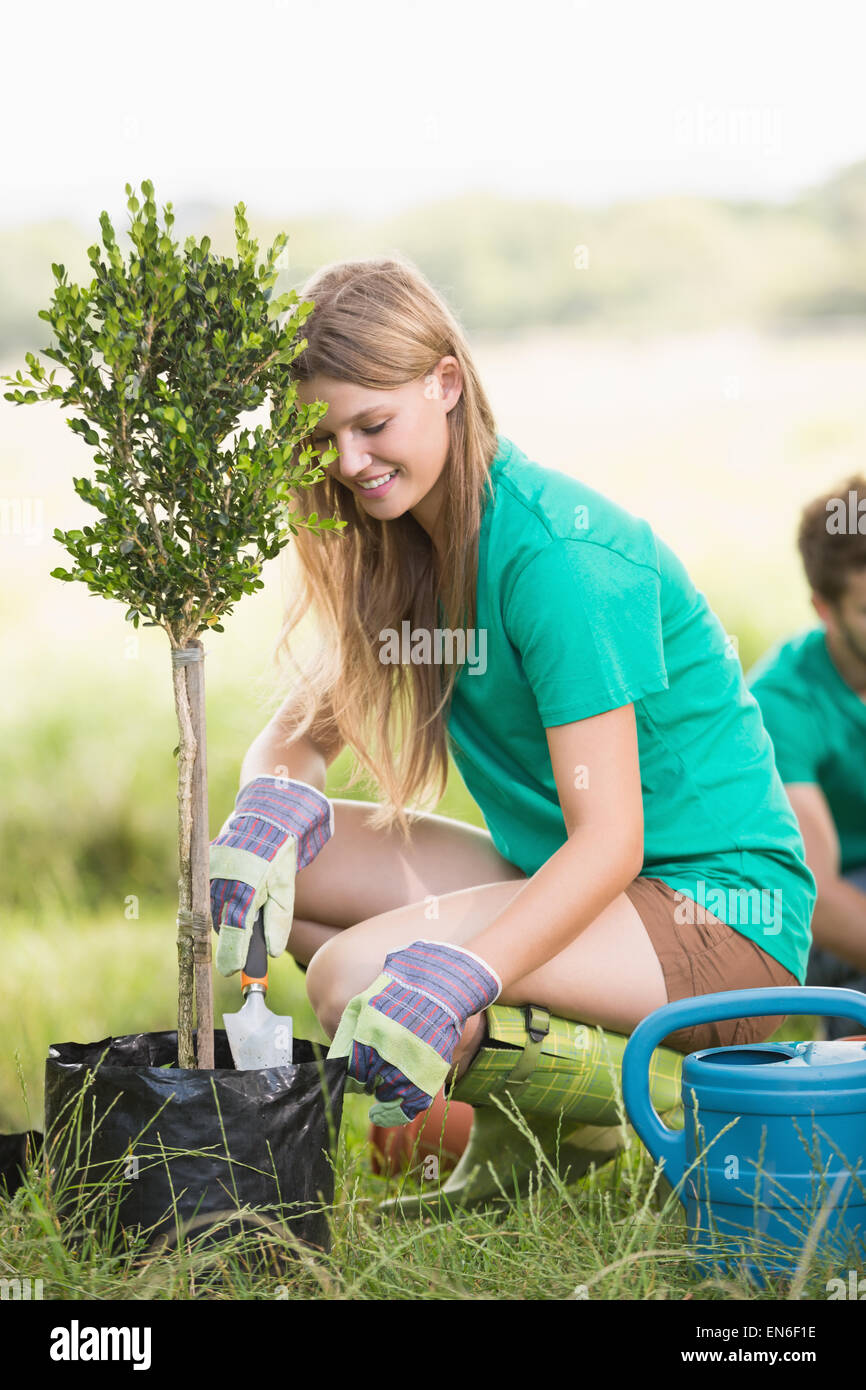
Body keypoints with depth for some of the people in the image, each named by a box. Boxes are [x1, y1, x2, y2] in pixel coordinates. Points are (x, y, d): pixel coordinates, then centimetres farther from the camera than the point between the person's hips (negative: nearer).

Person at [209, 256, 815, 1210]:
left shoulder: (556, 554, -21)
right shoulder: (405, 547, 5)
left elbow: (611, 841, -25)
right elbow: (297, 732, 7)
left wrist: (455, 978, -39)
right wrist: (268, 808, -18)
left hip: (720, 913, -9)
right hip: (559, 876, 9)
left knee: (357, 977, -28)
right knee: (265, 847, -3)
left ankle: (671, 1101, -8)